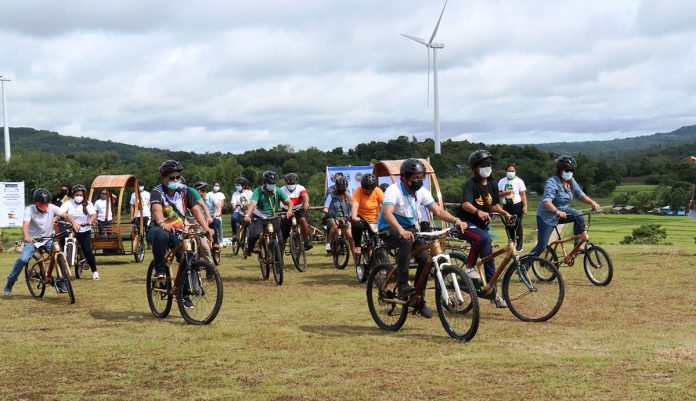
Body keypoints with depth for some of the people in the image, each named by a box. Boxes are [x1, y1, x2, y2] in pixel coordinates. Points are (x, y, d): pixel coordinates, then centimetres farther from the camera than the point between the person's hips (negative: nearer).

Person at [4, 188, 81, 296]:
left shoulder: (52, 208, -10)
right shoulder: (29, 210, -18)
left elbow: (65, 215, -18)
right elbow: (25, 225, -31)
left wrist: (74, 223, -39)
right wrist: (26, 237, -52)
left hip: (48, 239, 3)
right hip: (33, 239, -3)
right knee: (23, 259, -21)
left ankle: (60, 283, 2)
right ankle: (10, 282, -1)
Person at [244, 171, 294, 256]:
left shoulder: (278, 191, -3)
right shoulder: (258, 191, -11)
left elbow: (289, 202, -9)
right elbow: (253, 203, -25)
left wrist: (289, 210, -32)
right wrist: (247, 215, -43)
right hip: (260, 218, -2)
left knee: (279, 241, -10)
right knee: (254, 234, -28)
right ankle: (248, 248, 4)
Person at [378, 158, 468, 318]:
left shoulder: (421, 192, -3)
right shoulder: (394, 190, -22)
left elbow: (438, 211, -8)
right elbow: (387, 213, -38)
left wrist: (456, 220, -28)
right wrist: (401, 230, -55)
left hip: (410, 228, 6)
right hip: (389, 229, -6)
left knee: (425, 259, -15)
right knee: (406, 241, -38)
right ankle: (402, 285, -31)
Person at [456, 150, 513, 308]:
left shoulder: (492, 183, 7)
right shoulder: (470, 184, -15)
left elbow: (494, 205, 16)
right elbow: (465, 204, -31)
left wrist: (505, 213, -2)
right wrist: (478, 212, -50)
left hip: (482, 225, 7)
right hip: (466, 224, -7)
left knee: (489, 257, 3)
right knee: (483, 238, -36)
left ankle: (494, 294, 9)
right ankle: (469, 268, -21)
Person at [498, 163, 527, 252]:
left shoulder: (519, 181, -1)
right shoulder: (502, 181, 8)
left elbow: (523, 195, -4)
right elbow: (498, 194, 7)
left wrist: (525, 206, -13)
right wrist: (505, 193, -12)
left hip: (517, 205, -4)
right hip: (506, 206, 4)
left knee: (518, 225, -3)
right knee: (508, 226, 5)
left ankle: (519, 246, 1)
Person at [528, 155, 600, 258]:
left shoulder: (571, 182, -2)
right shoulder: (552, 183, -25)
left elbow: (581, 195, -1)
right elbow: (546, 202, -38)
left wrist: (592, 202, -21)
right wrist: (557, 212, -55)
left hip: (562, 211, 6)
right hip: (547, 216, -6)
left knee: (579, 216, -22)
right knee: (541, 246, -7)